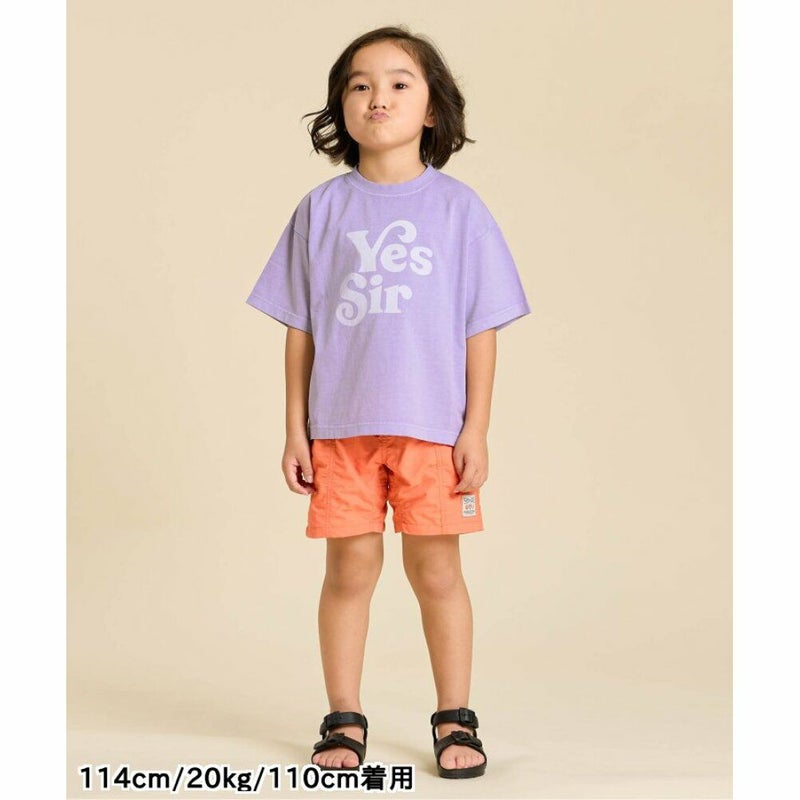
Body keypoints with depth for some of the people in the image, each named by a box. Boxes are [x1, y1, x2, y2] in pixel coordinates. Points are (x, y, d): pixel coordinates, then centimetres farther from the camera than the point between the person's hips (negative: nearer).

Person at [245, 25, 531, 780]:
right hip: (340, 426, 1)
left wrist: (475, 430, -2)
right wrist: (295, 429, 3)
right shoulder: (321, 209, 5)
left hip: (433, 426, -1)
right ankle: (344, 720, 17)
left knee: (435, 568, 4)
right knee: (349, 568, 5)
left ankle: (454, 718, 17)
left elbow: (481, 328, 3)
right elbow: (299, 328, 7)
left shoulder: (457, 206, 3)